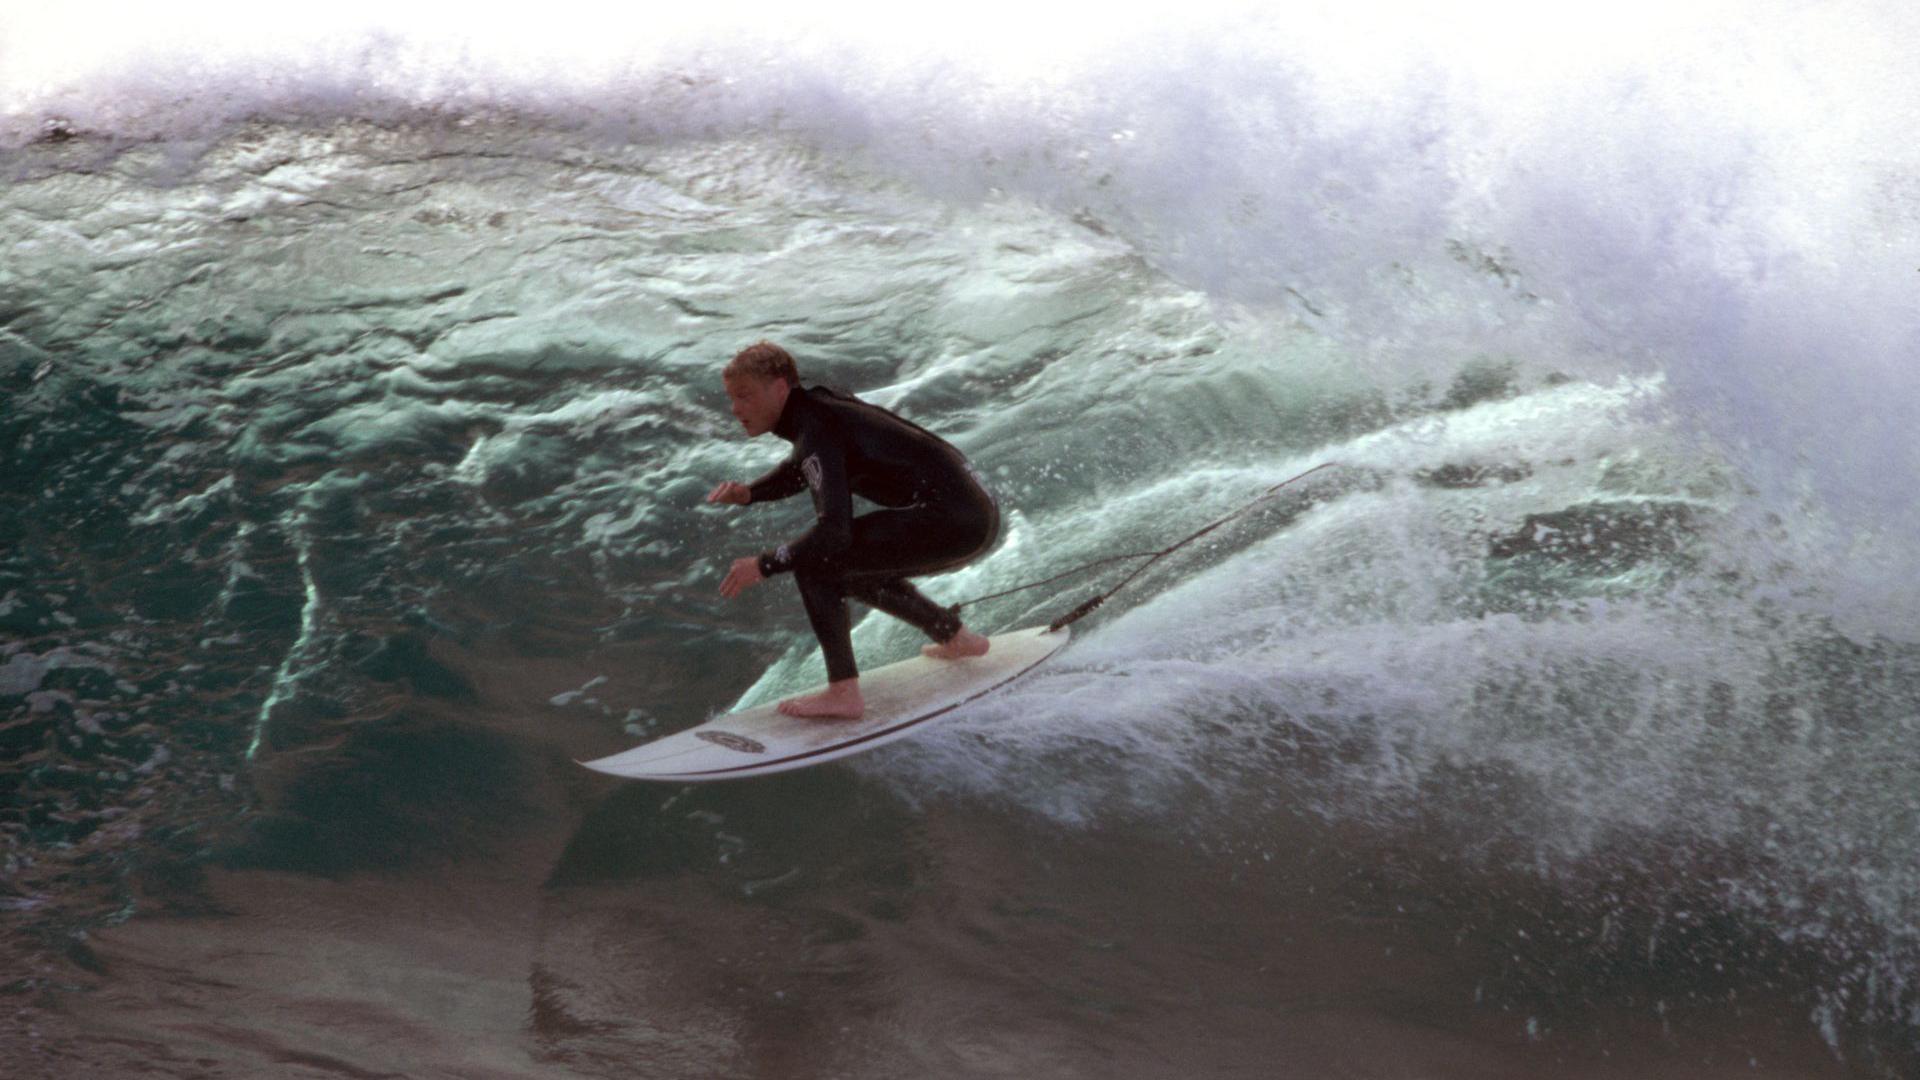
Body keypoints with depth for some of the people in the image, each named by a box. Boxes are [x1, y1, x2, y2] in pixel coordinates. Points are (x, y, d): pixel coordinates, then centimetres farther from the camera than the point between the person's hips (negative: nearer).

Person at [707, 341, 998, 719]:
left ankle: (843, 693, -11)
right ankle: (955, 637, 39)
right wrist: (749, 493, 12)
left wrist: (763, 565, -17)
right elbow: (797, 471, 30)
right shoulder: (819, 405, 12)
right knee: (853, 568, 28)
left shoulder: (817, 430, -16)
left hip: (951, 522, -10)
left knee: (811, 561, -12)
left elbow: (834, 530, -25)